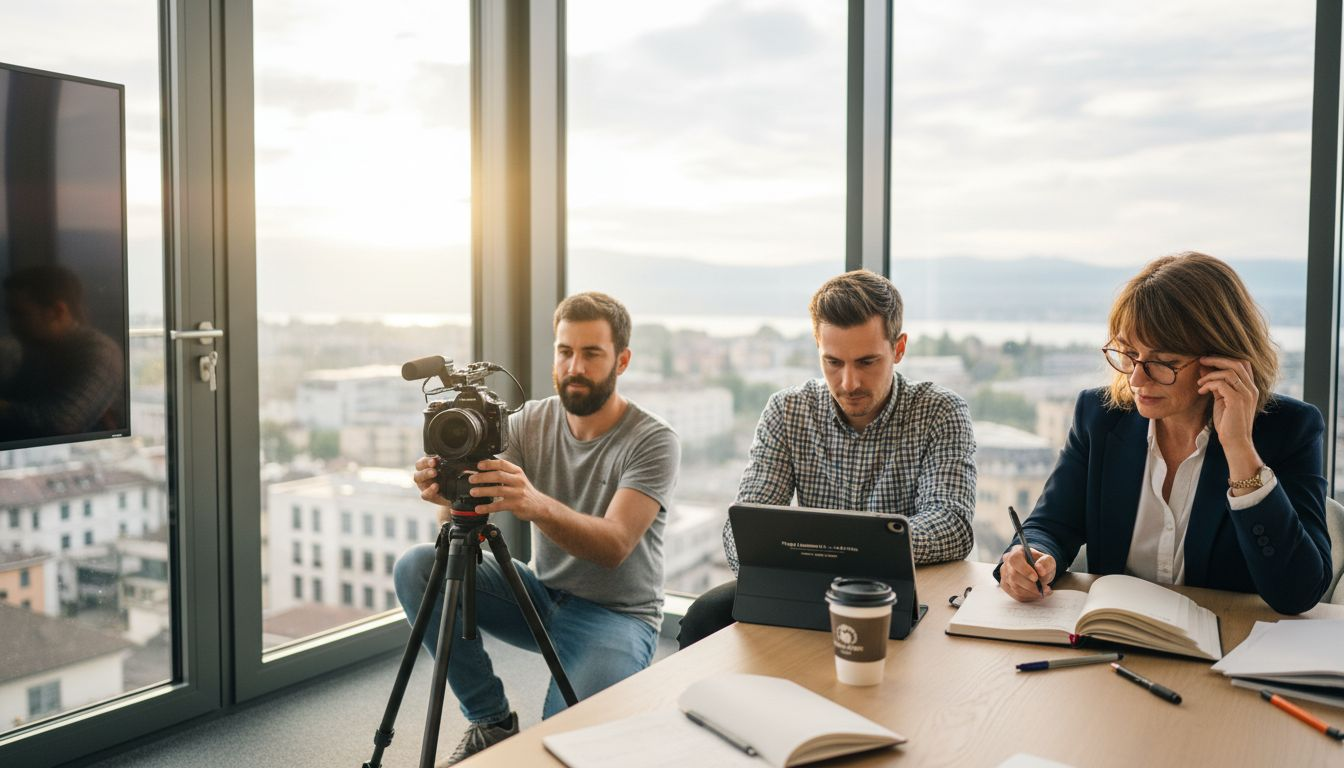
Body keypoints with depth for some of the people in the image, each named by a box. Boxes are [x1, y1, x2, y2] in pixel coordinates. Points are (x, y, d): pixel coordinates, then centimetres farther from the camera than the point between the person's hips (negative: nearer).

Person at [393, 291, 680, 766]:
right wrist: (449, 495, -36)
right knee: (418, 567, -14)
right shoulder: (530, 422, -3)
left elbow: (614, 545, -29)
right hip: (540, 595, 5)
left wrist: (536, 504, -48)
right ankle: (492, 721, -2)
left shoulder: (654, 441, -16)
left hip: (618, 614, -5)